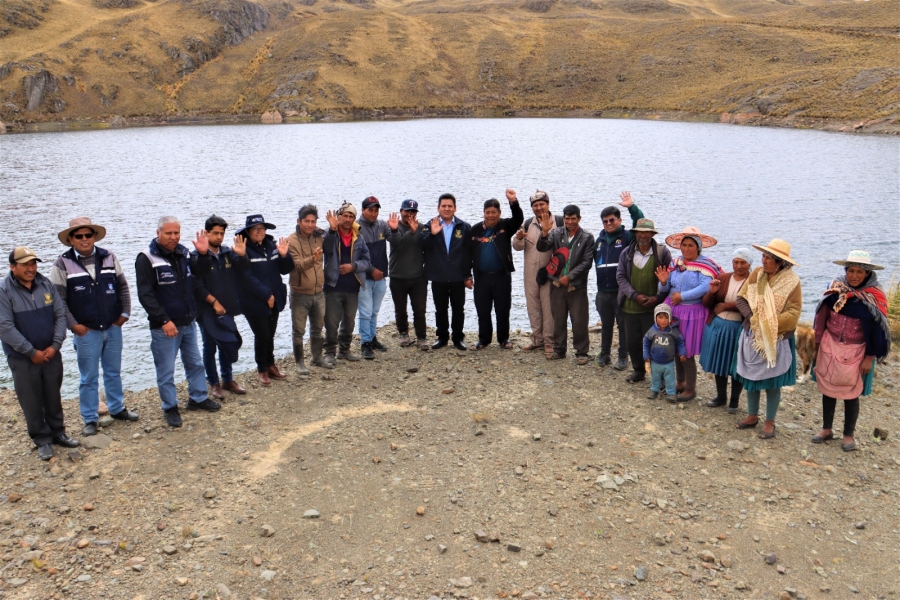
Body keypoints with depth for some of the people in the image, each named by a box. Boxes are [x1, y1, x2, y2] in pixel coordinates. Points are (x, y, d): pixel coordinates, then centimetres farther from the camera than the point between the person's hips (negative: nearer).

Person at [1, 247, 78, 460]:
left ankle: (58, 432, 31)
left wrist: (55, 345, -9)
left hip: (51, 354, 3)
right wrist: (32, 352, -16)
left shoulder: (46, 284, -1)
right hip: (23, 359, -3)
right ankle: (42, 440, 20)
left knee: (53, 397, 15)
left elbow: (60, 315, 2)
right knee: (32, 402, 6)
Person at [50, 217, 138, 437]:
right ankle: (90, 420, 18)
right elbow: (58, 299, -7)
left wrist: (125, 313, 2)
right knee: (89, 378, 6)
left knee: (114, 372, 17)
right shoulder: (63, 264, -7)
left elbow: (123, 287, 9)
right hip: (86, 331, -3)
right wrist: (73, 325, -12)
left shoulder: (109, 258, 2)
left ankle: (117, 409, 33)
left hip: (113, 328, 3)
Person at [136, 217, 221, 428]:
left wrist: (203, 254, 0)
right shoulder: (147, 259, -14)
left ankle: (198, 398, 33)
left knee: (195, 363, 18)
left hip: (188, 323, 6)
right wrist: (163, 320, -22)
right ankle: (170, 408, 19)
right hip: (164, 326, -6)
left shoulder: (183, 253, 5)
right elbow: (145, 295, -18)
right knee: (166, 370, 4)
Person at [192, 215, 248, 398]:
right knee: (210, 347, 7)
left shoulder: (228, 253, 5)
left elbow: (244, 270, 0)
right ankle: (214, 383, 19)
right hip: (207, 310, -5)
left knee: (228, 345, 14)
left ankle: (227, 380, 28)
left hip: (227, 308, 5)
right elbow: (197, 285, -15)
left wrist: (242, 255, -18)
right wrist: (214, 302, -16)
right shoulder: (197, 256, -10)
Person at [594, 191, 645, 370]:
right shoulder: (600, 239, 12)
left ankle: (623, 357, 13)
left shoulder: (627, 237, -4)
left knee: (623, 325, 4)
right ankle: (604, 354, 26)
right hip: (603, 292, 5)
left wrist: (632, 207, -29)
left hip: (621, 292, -5)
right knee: (606, 325, 15)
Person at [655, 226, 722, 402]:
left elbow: (705, 287, -24)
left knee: (687, 353, 0)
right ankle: (680, 382, 33)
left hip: (692, 313, -6)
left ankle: (691, 389, 15)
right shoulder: (675, 263, 7)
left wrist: (682, 296, -22)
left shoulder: (705, 265, -9)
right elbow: (665, 289, 8)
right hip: (673, 310, 6)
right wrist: (663, 282, -15)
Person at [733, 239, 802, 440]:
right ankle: (752, 416, 29)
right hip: (752, 336, 4)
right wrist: (751, 317, -14)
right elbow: (741, 298, 1)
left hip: (776, 340, -4)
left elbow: (793, 314, -13)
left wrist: (769, 323, -20)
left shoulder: (791, 282, -12)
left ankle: (770, 422, 20)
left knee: (772, 382, 6)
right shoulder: (756, 274, -1)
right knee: (750, 377, 13)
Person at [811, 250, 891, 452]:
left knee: (851, 393, 6)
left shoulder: (874, 297, -12)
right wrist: (817, 344, 7)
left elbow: (877, 329, -8)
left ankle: (849, 434, 22)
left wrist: (870, 358, -9)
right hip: (830, 347, 3)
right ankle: (826, 429, 27)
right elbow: (822, 317, 5)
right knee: (828, 388, 12)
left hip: (855, 352, -3)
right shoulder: (835, 289, -4)